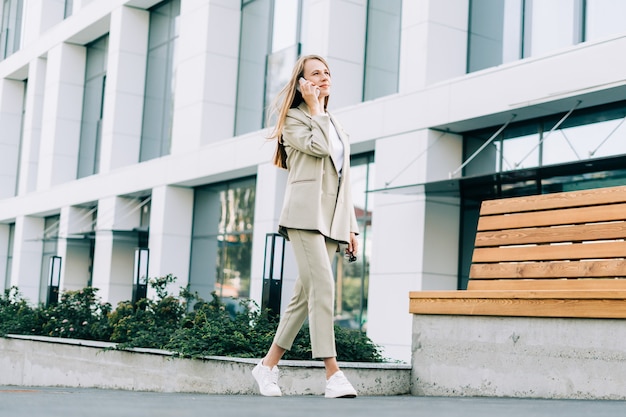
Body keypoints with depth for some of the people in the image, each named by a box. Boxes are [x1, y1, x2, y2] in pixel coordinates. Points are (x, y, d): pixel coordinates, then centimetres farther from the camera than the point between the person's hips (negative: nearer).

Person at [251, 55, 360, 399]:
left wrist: (351, 226, 16)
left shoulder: (335, 125, 25)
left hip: (331, 219, 7)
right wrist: (315, 107, -4)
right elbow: (318, 146, -17)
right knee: (323, 287, -17)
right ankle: (333, 374, -19)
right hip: (305, 213, -7)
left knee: (305, 294, 5)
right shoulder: (293, 118, 4)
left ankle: (268, 365, 14)